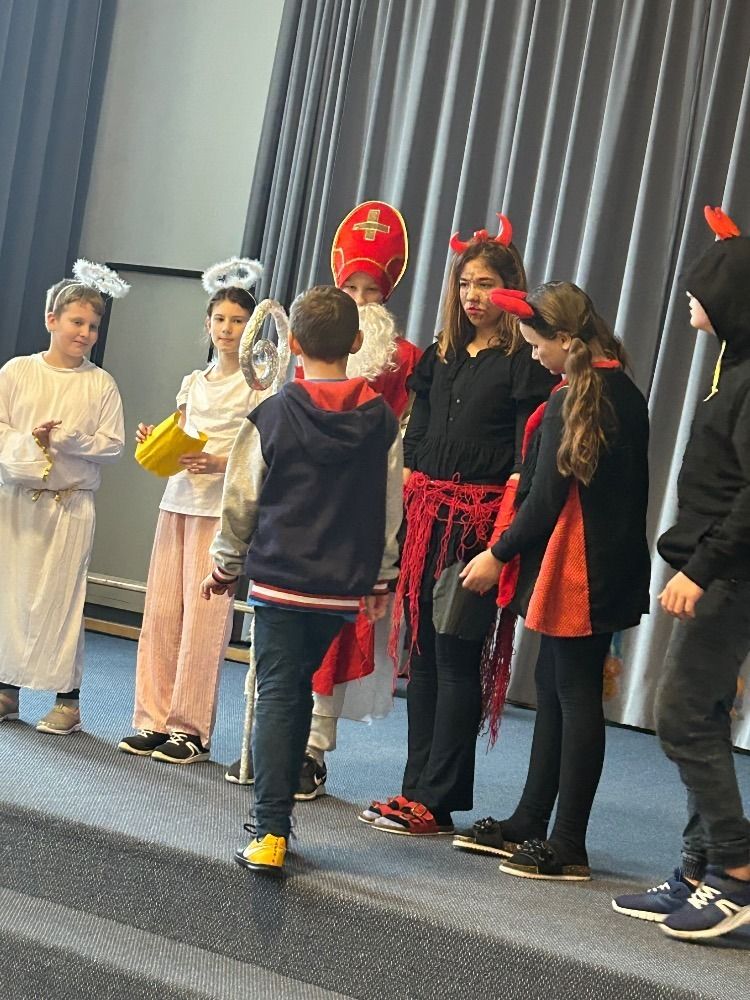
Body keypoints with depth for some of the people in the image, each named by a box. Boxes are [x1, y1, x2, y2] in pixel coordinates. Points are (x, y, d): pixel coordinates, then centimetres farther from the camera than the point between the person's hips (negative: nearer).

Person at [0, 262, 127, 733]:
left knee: (62, 596, -1)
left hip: (71, 504, -1)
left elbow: (113, 443, -2)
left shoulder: (101, 384, 1)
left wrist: (67, 439, -15)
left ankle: (68, 698, 7)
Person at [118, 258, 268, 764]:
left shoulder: (257, 386, 0)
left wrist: (218, 464, -19)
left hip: (223, 508, -5)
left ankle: (191, 729, 1)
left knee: (204, 615, -6)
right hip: (178, 499, 6)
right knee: (162, 609, 3)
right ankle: (154, 719, 10)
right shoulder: (193, 382, 16)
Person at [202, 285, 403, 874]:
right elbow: (390, 511, 5)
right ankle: (279, 812, 26)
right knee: (299, 692, 17)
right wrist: (381, 580, 16)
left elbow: (240, 502, -1)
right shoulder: (382, 422, 0)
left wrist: (226, 566, 13)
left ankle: (271, 832, -9)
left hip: (278, 578, -3)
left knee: (276, 695, -1)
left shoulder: (272, 416, -7)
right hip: (342, 588, 3)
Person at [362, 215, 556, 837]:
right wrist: (408, 503, 8)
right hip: (427, 511, 7)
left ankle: (437, 802, 0)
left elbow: (525, 458, -9)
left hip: (481, 516, -6)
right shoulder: (439, 356, 17)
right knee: (422, 649, 8)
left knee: (456, 653, -5)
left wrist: (506, 532, -17)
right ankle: (416, 789, 15)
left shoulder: (523, 362, -3)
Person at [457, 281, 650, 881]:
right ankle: (530, 826, 25)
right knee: (556, 690, 15)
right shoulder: (626, 394, 11)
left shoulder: (572, 401, -16)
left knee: (574, 696, -4)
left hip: (576, 571, -9)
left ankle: (568, 848, 4)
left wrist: (499, 555, -5)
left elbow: (547, 498, -16)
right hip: (613, 565, 9)